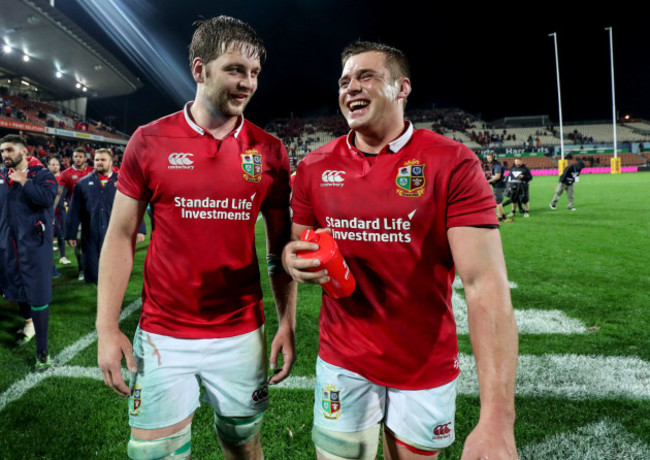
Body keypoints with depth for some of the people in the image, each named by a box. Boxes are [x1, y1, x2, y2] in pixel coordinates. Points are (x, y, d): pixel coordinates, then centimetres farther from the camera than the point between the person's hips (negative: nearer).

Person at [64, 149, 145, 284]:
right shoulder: (83, 183, 10)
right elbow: (74, 210, 9)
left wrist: (139, 230, -3)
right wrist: (71, 234, 6)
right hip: (91, 238, 1)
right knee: (92, 273, 5)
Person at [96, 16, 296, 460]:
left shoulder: (269, 151, -2)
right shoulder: (149, 141, -4)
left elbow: (280, 245, 4)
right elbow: (121, 237, 0)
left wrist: (287, 324, 0)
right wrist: (107, 328, -5)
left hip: (242, 335, 1)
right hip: (163, 336, 0)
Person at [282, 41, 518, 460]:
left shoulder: (452, 163, -14)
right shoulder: (315, 167, -3)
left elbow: (485, 283, -21)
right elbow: (297, 247, 9)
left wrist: (497, 418, -28)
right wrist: (294, 260, -17)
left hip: (427, 367, -1)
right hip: (342, 362, 2)